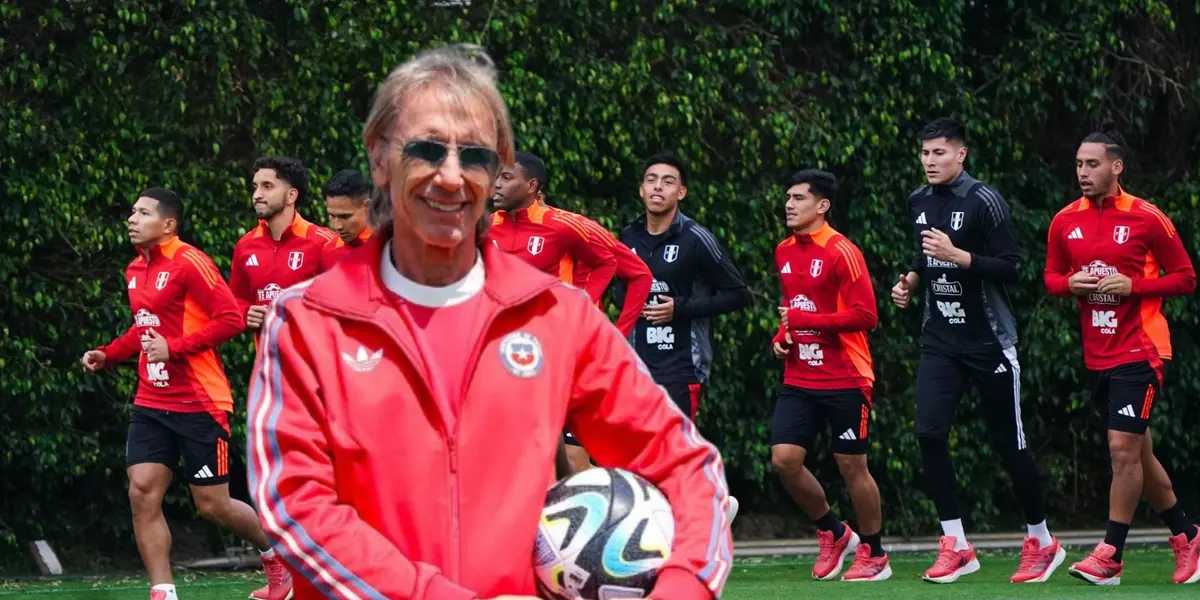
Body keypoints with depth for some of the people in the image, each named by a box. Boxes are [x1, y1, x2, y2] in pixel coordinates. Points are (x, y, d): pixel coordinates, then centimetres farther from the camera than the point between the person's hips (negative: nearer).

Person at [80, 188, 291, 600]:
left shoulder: (189, 263, -14)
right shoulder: (136, 271, 12)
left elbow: (231, 318, -19)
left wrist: (174, 347, -23)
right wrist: (107, 355, 11)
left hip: (199, 405, -7)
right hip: (151, 404, 7)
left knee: (212, 505, 1)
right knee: (142, 493, -8)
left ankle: (277, 554, 28)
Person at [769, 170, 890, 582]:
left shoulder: (842, 252, -12)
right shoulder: (784, 252, 10)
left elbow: (866, 316, -18)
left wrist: (805, 321, -18)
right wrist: (782, 335, 6)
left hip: (845, 380, -6)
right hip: (799, 380, 6)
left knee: (852, 466, 1)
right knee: (784, 459, -6)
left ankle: (874, 555, 17)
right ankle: (833, 533, 15)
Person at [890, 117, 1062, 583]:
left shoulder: (982, 200, -12)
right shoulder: (919, 203, 9)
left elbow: (1012, 267, -16)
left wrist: (957, 256, -25)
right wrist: (911, 281, 7)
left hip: (989, 340, -5)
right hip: (941, 340, 6)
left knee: (1009, 441, 2)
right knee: (929, 431, -12)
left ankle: (1042, 542, 19)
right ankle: (956, 547, -5)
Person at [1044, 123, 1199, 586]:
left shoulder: (1146, 219, -9)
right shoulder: (1065, 221, 5)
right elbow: (1051, 276, 16)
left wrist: (1133, 285, -18)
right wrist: (1070, 284, -7)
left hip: (1140, 352, -6)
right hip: (1097, 355, 6)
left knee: (1124, 448, -13)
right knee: (1138, 453, 13)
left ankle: (1109, 557, -8)